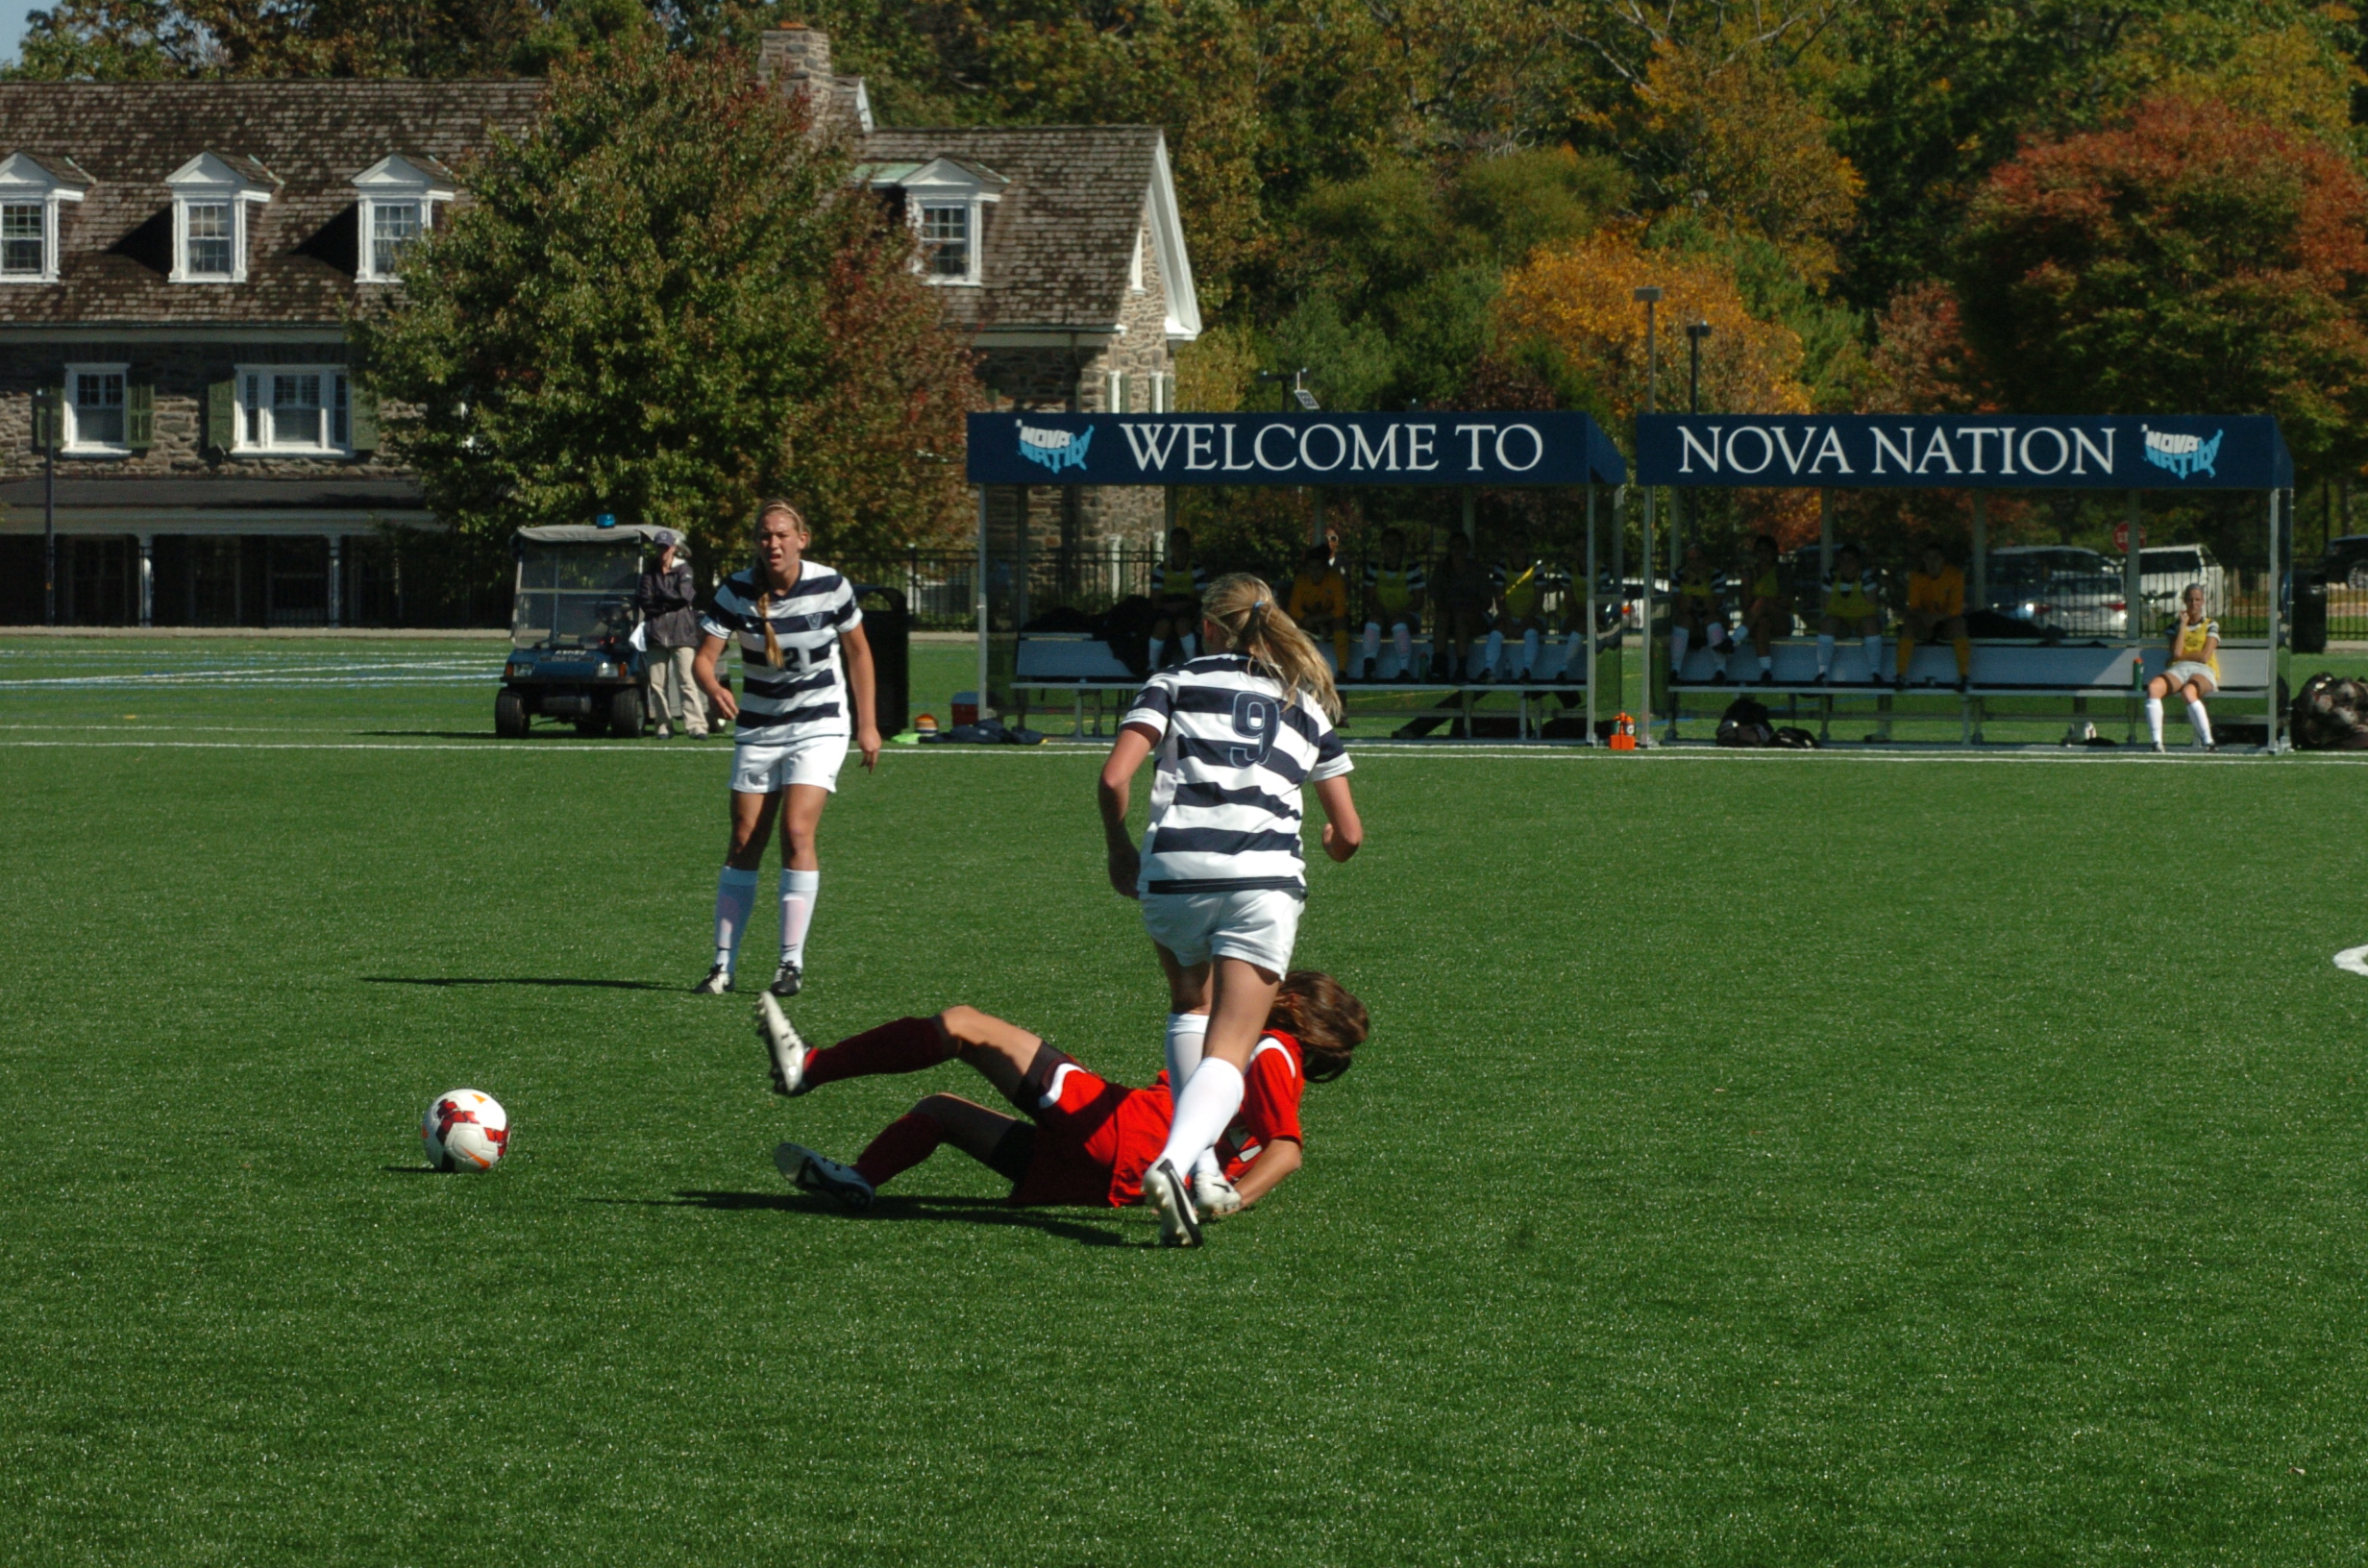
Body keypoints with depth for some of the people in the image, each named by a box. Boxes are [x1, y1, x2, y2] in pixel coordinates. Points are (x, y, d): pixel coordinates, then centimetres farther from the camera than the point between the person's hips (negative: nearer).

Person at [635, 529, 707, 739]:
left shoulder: (684, 570, 9)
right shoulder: (649, 573, 16)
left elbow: (685, 595, -7)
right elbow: (644, 601, 4)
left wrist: (660, 597, 2)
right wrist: (669, 602, -6)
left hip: (682, 634, -4)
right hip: (656, 633, 4)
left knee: (687, 681, -12)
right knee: (657, 683, 1)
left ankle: (696, 725, -19)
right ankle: (664, 726, 8)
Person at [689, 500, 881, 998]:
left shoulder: (830, 586, -12)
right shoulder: (735, 590, -10)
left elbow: (858, 652, 2)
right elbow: (703, 659, -15)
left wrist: (867, 724, 2)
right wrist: (713, 689, -38)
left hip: (819, 725, -2)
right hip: (756, 728, 2)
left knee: (797, 832, -16)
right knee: (743, 843, 0)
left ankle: (792, 962, -10)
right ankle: (723, 965, 5)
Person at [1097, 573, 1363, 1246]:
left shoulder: (1176, 684, 13)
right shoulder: (1307, 704, 20)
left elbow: (1115, 777, -2)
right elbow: (1348, 834, 20)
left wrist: (1119, 851, 15)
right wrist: (1326, 843, 43)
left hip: (1172, 873, 0)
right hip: (1264, 882, 0)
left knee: (1190, 1003, 29)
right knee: (1229, 1055, -2)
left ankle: (1201, 1165, 17)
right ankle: (1173, 1161, -31)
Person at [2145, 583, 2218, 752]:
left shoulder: (2211, 625, 14)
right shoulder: (2176, 626, 21)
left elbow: (2204, 656, -1)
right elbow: (2176, 653, 1)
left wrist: (2181, 656, 4)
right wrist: (2183, 625, 5)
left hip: (2203, 671, -3)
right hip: (2179, 669, 3)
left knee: (2188, 692, -41)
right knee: (2153, 687, -32)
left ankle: (2208, 743, -36)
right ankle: (2157, 743, -39)